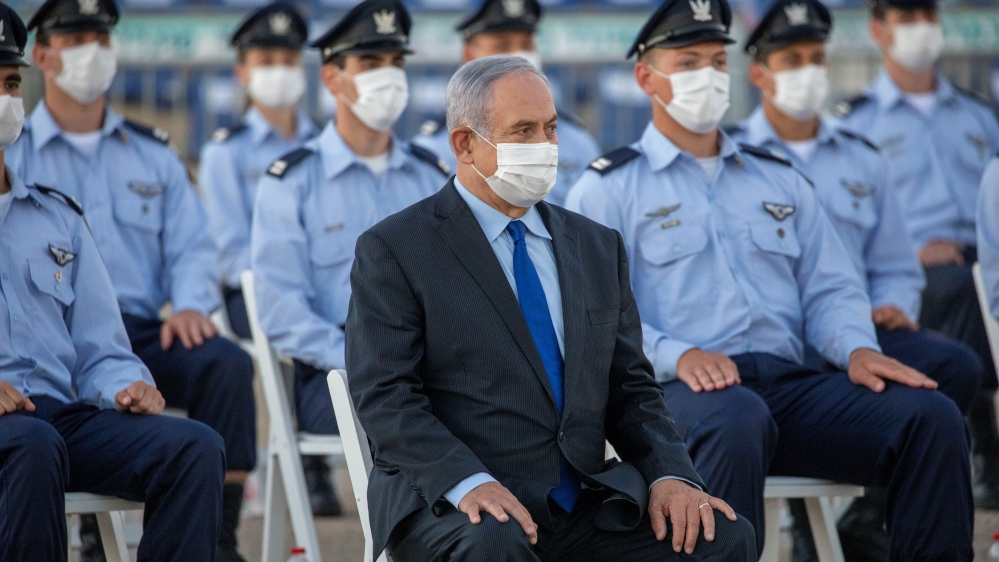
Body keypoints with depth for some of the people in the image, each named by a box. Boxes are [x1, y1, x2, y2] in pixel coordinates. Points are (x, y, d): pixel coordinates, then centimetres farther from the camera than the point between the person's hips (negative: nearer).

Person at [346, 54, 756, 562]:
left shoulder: (598, 247, 19)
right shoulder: (394, 249, 1)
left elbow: (630, 387, 17)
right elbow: (385, 397, -7)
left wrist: (669, 476, -3)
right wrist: (467, 482, -24)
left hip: (585, 502, 4)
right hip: (449, 505, -4)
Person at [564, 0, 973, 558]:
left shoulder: (780, 178, 26)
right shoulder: (608, 189, 10)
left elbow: (830, 287, 21)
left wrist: (858, 348, -2)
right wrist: (678, 355, -21)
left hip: (790, 381, 5)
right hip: (683, 388, -5)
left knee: (932, 415, -20)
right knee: (736, 418, -42)